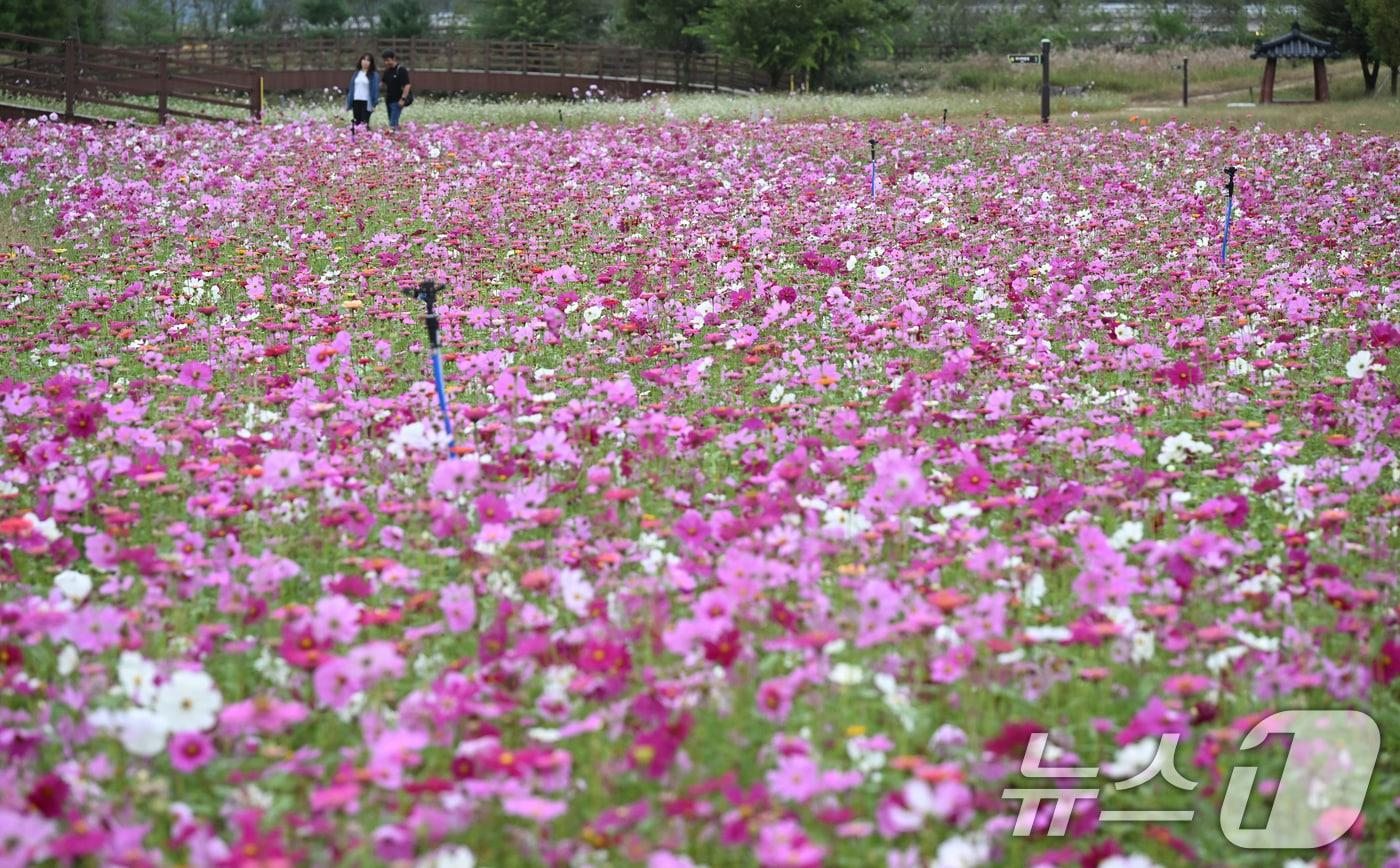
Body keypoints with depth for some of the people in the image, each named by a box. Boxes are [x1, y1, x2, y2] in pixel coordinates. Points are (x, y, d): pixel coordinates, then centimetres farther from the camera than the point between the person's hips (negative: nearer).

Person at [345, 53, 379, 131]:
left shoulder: (374, 75, -2)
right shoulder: (356, 73, 12)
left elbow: (375, 89, -3)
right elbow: (352, 88, 16)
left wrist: (374, 104, -9)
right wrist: (349, 103, 12)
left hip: (367, 102, -4)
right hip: (356, 101, 4)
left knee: (364, 124, -8)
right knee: (356, 123, 4)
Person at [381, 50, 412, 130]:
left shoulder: (401, 70, -12)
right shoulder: (387, 70, 11)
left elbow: (407, 85, -19)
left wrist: (403, 99, -25)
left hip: (397, 100, -8)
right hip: (389, 99, 8)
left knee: (393, 123, -14)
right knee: (392, 121, 12)